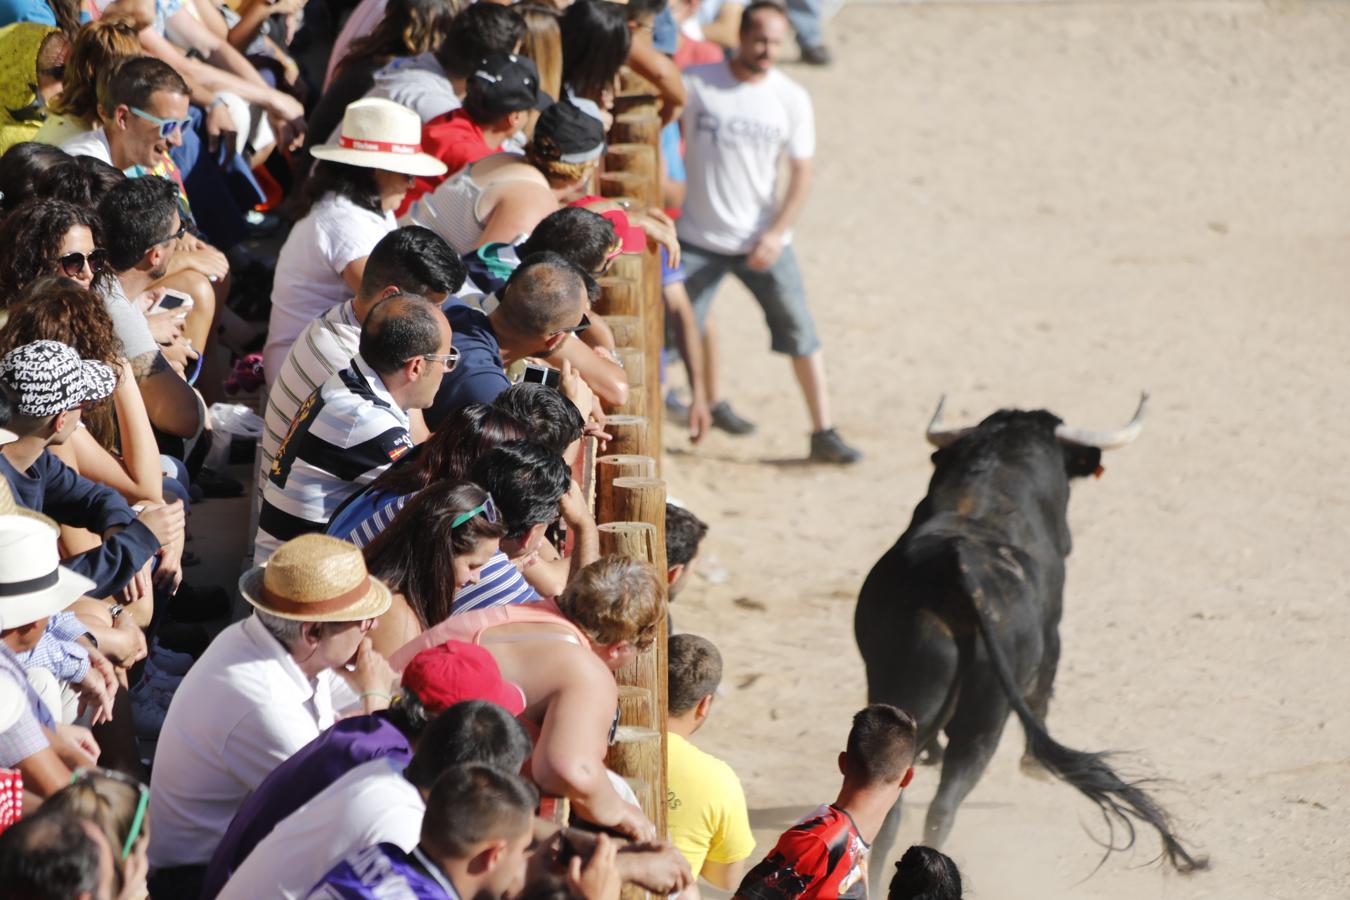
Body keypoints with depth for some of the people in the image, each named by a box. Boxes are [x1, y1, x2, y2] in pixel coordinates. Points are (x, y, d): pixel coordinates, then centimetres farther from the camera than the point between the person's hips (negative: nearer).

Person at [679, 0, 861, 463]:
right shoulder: (695, 84, -6)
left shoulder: (792, 98, -2)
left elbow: (801, 173, 1)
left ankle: (823, 434, 5)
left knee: (801, 334, -1)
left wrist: (776, 233, -10)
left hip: (763, 244, 1)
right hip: (698, 239, -1)